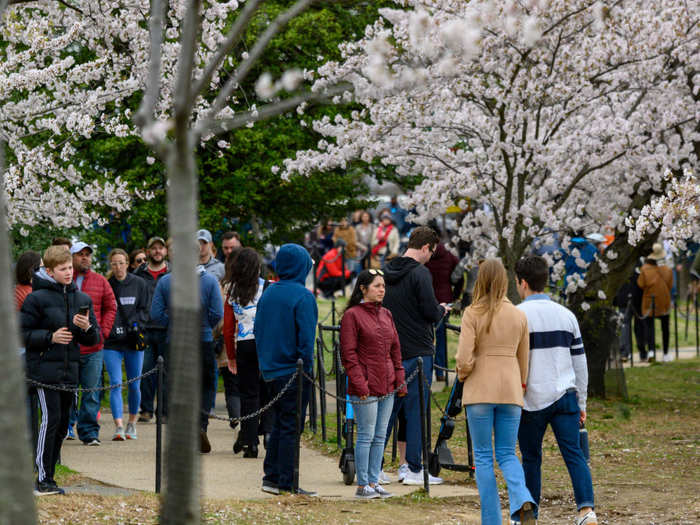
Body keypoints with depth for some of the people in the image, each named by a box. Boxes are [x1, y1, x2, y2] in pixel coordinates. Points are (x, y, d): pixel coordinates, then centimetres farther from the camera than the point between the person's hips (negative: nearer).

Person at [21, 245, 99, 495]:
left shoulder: (83, 299, 12)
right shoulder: (37, 298, -4)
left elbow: (95, 339, 16)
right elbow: (22, 334, -4)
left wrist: (87, 329, -6)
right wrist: (50, 337, -16)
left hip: (70, 370, 6)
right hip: (45, 368, -6)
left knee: (62, 423, 7)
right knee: (51, 419, -13)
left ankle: (49, 477, 14)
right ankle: (43, 480, -11)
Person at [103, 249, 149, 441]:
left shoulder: (139, 284, 5)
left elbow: (144, 309, 7)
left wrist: (136, 325, -10)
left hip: (134, 341, 2)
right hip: (111, 342, -2)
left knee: (134, 386, 9)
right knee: (116, 385, -12)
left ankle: (132, 424, 26)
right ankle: (118, 427, -17)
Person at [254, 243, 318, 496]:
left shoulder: (268, 293, 8)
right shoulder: (303, 296, -13)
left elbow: (258, 330, 12)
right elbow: (306, 337, -17)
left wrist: (265, 361, 16)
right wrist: (307, 368, -10)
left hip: (270, 371, 7)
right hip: (292, 370, -7)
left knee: (279, 423, 16)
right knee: (290, 427, -2)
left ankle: (271, 477, 15)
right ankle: (286, 483, 0)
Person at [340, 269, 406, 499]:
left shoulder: (386, 314, 14)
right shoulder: (352, 315, -6)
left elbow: (395, 349, 18)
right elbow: (348, 353, -10)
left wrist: (399, 379, 11)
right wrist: (360, 384, -15)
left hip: (387, 386, 7)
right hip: (365, 388, -7)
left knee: (380, 436, 9)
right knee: (366, 435, -5)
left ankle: (373, 481, 15)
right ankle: (362, 485, 1)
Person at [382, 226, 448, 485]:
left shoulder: (388, 272, 10)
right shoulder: (420, 273, -14)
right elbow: (431, 312, -18)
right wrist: (442, 310, 5)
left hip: (391, 351, 7)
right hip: (417, 352, -7)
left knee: (389, 407, 12)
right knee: (416, 410, -1)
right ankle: (414, 469, 1)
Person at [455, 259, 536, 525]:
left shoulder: (473, 314, -8)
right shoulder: (519, 316, 4)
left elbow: (464, 359, -15)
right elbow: (523, 361, 13)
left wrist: (462, 373, 7)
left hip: (480, 391, -3)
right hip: (510, 391, 3)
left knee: (483, 456, 6)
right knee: (507, 454, 9)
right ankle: (523, 501, -18)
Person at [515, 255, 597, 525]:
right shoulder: (566, 315, 11)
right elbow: (580, 363, 14)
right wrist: (581, 404, 21)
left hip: (532, 400, -3)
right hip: (565, 396, 3)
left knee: (531, 459, 10)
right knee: (574, 455, -4)